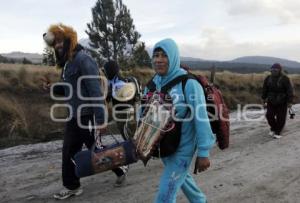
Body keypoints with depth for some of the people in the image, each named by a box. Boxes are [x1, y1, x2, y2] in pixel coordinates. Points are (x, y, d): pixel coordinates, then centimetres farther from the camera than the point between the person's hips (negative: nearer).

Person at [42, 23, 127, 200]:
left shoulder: (83, 59, -17)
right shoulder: (67, 62, 12)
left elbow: (95, 91, -23)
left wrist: (100, 119, -26)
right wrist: (53, 88, 3)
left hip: (87, 116, -9)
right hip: (74, 117, 9)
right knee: (69, 153, 12)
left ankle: (120, 170, 30)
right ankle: (72, 187, 27)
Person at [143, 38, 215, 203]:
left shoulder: (188, 83, -22)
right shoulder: (153, 83, -3)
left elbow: (201, 118, -21)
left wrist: (203, 153, -20)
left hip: (182, 148, -7)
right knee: (181, 176, 29)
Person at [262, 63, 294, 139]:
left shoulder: (285, 79, -16)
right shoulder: (268, 78, -5)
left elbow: (290, 90, -15)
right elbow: (265, 89, 5)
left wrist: (290, 102, -17)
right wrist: (264, 99, 9)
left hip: (282, 102, -3)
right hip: (271, 101, 3)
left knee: (280, 118, 2)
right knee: (269, 116, 0)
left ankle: (277, 132, 17)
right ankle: (273, 128, 25)